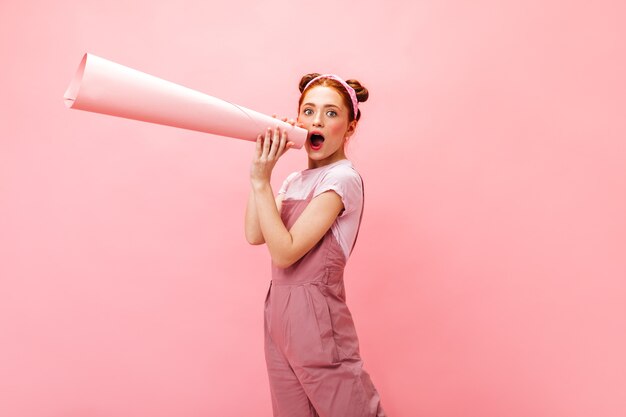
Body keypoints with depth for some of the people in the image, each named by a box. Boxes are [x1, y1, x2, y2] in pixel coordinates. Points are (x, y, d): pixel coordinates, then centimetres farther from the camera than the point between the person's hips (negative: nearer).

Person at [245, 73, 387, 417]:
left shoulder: (342, 178, -13)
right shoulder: (295, 180, 12)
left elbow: (284, 252, -18)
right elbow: (254, 235, 0)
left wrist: (261, 181, -18)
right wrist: (261, 165, -1)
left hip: (314, 311, -7)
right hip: (279, 308, 8)